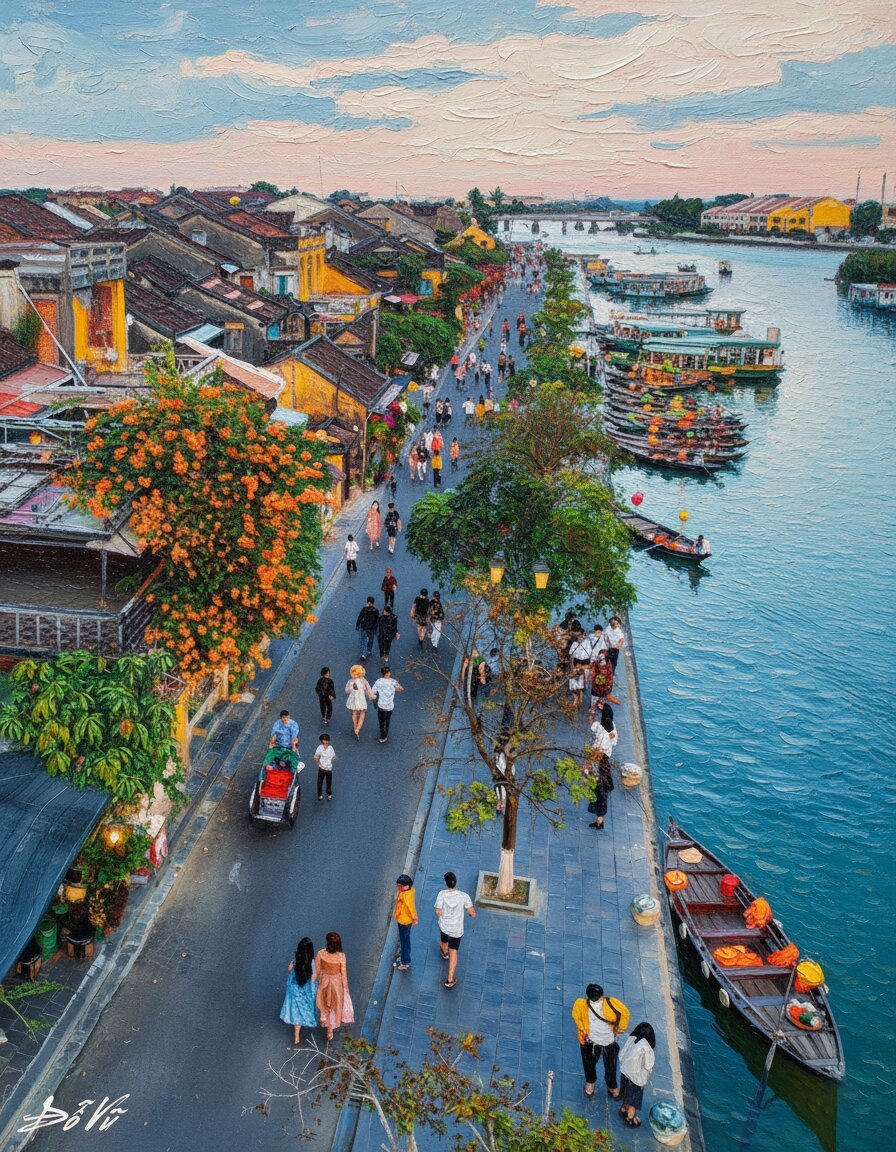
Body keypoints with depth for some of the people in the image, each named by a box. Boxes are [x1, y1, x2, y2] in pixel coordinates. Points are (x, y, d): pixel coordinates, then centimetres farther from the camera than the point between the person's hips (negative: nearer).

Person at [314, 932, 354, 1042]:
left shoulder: (321, 953, -24)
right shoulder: (341, 956, -28)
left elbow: (316, 970, -10)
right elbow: (343, 973, -16)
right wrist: (345, 987, 0)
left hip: (324, 981, 1)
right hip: (336, 982, -1)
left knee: (325, 1002, 29)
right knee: (335, 1004, 23)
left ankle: (325, 1022, 51)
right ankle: (330, 1029, 36)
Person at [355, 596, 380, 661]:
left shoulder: (364, 609, -17)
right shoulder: (376, 611, -10)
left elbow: (359, 618, -12)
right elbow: (377, 621, -4)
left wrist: (357, 626, 1)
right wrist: (376, 629, 7)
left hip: (364, 628, -2)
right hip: (372, 628, 2)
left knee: (364, 641, 5)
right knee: (370, 640, 23)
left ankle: (363, 655, -3)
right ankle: (369, 651, 39)